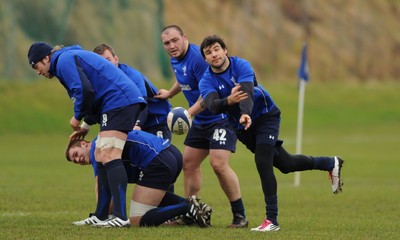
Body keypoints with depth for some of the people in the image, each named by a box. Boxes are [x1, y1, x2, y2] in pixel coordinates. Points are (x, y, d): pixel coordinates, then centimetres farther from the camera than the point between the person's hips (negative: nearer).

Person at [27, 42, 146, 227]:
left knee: (108, 156, -18)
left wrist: (77, 118, -2)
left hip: (120, 100, -11)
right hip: (128, 101, 11)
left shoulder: (64, 60, -5)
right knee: (100, 155, 14)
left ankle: (121, 217, -27)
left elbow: (84, 91, -17)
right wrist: (86, 125, 27)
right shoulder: (71, 57, 27)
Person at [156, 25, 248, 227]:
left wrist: (188, 114, -28)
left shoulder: (197, 58, -23)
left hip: (220, 118, -10)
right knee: (189, 163, 10)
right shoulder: (175, 60, 6)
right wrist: (169, 93, 29)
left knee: (219, 164, -19)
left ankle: (240, 216, -10)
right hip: (200, 121, 10)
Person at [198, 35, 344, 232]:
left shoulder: (241, 66, -20)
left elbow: (247, 92, -38)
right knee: (285, 164, 12)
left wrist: (246, 114, -59)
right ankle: (331, 164, 36)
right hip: (242, 127, 5)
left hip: (266, 116, -5)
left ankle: (272, 220, -15)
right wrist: (228, 101, -53)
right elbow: (212, 105, -31)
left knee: (262, 163, -21)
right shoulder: (207, 81, -11)